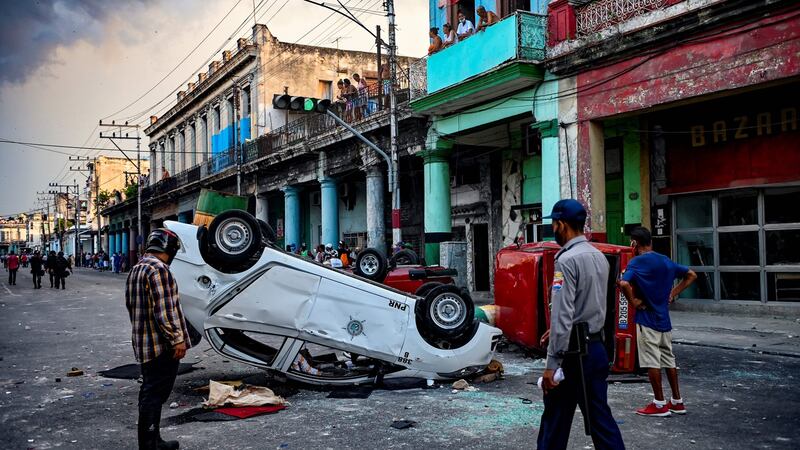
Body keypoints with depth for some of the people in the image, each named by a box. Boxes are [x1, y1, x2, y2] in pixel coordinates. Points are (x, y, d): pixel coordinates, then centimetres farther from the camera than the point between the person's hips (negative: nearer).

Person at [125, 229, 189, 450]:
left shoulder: (136, 269, 15)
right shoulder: (158, 269, -17)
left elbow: (131, 305, 22)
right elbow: (163, 310, -22)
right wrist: (177, 339, -18)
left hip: (144, 344, 10)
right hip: (161, 344, -10)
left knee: (150, 392, 16)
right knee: (155, 394, -5)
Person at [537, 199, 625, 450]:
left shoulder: (567, 260, -15)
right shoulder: (599, 257, 10)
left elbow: (562, 314, -21)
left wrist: (552, 364, -19)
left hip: (573, 351, -8)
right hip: (597, 347, 8)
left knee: (555, 422, 4)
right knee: (600, 416, 11)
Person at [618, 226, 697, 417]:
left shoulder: (636, 262, -13)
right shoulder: (666, 261, 9)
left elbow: (624, 283, -30)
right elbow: (691, 275, 18)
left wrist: (633, 301, -15)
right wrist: (673, 293, 13)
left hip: (647, 319, -7)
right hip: (664, 318, 7)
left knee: (652, 362, 1)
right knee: (669, 359, 15)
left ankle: (659, 404, 6)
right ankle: (677, 401, 22)